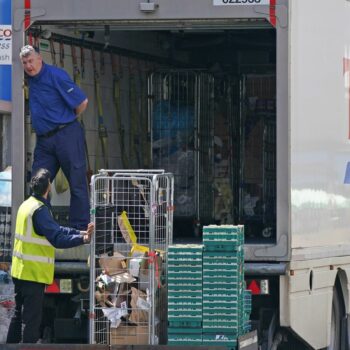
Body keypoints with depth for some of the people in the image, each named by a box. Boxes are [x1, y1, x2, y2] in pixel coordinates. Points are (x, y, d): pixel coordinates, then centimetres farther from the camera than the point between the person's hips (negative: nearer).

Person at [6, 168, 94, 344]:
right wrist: (83, 239, -27)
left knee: (19, 315, 17)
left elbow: (55, 229, 10)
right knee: (32, 320, -4)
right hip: (34, 273, -9)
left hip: (19, 270, 9)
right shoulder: (40, 210, -19)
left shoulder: (27, 205, 11)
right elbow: (57, 239, -28)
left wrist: (81, 232, 4)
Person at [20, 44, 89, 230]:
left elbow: (82, 102, -9)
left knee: (77, 183, -2)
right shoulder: (30, 78, 10)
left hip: (66, 136, -8)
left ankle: (80, 226, 2)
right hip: (43, 139, 8)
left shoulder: (55, 75, -12)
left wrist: (68, 120, 6)